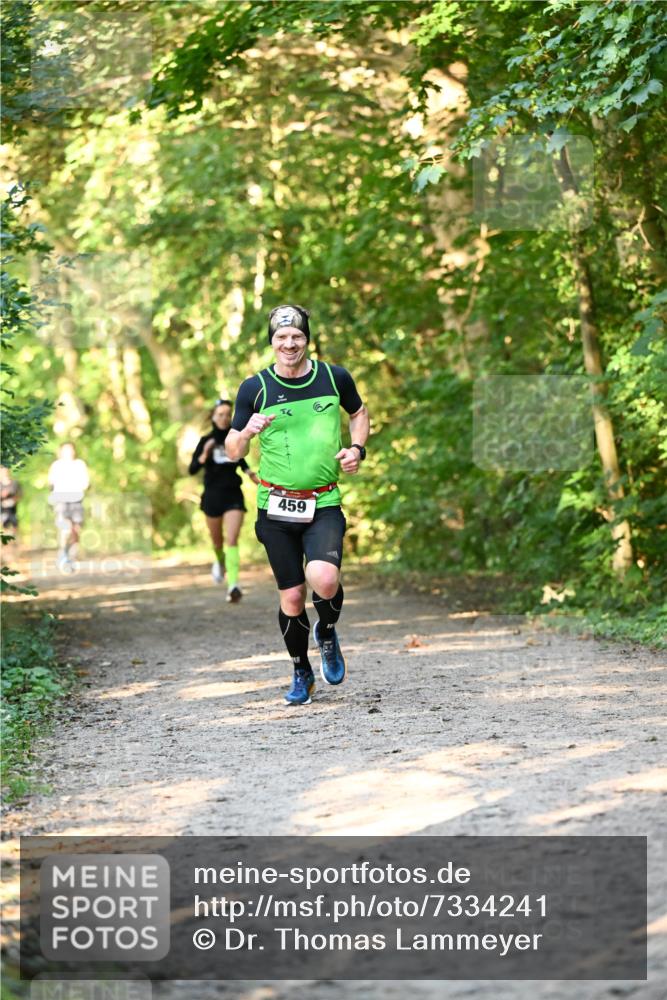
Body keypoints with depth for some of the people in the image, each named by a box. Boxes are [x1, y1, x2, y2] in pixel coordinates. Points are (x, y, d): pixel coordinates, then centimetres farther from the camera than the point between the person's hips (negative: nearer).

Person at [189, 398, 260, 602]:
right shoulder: (206, 441, -4)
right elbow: (192, 470, -10)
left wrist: (249, 472, 7)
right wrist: (204, 455, -26)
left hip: (233, 495, 0)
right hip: (213, 495, 0)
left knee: (232, 540, -15)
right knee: (217, 540, 16)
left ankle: (233, 585, -26)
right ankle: (220, 562, 51)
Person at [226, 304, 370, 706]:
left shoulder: (335, 377, 2)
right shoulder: (255, 388, -1)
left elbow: (359, 412, 23)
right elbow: (233, 452, 2)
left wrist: (357, 448, 5)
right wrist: (247, 432, -19)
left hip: (324, 505, -1)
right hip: (276, 507, 1)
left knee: (323, 579, -24)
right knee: (292, 597, 3)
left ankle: (327, 632, 10)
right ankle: (302, 673, 27)